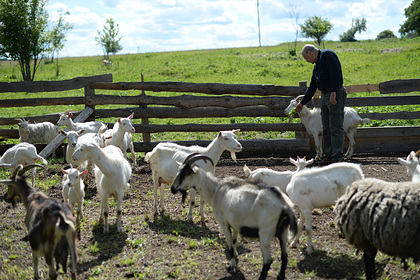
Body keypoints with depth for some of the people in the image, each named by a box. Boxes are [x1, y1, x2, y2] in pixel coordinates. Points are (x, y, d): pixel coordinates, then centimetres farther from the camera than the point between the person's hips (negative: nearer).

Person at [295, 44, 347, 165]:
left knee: (336, 127, -11)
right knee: (326, 128, 9)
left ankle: (338, 157, -11)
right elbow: (312, 87, 28)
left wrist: (333, 92, -25)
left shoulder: (327, 54, -6)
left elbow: (335, 73, -19)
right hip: (324, 96, 10)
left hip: (335, 94, -10)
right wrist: (302, 103, 31)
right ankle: (329, 156, 14)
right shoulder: (317, 65, 22)